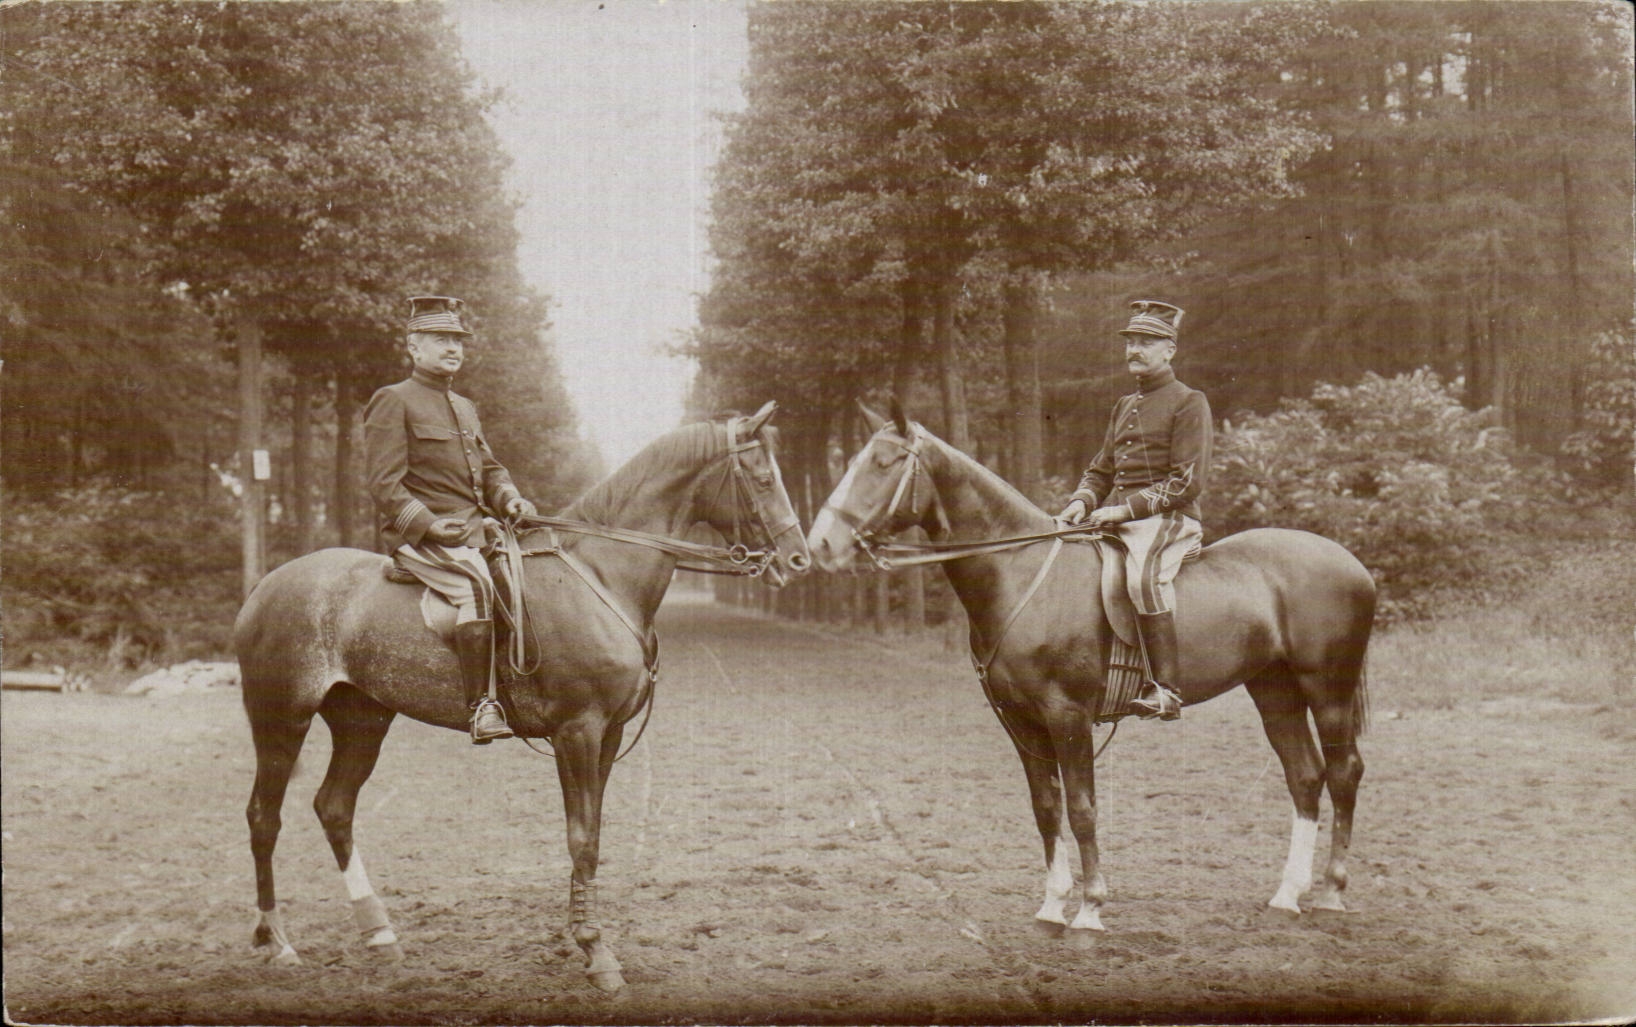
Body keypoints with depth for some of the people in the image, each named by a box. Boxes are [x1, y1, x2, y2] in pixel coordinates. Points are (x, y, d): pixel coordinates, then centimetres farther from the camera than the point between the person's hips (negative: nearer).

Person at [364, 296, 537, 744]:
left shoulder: (465, 408, 24)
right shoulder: (393, 401, -1)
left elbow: (490, 469, 25)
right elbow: (385, 483, -9)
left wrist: (511, 500, 3)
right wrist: (428, 524, -21)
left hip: (475, 532, 9)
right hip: (420, 539, -9)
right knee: (476, 585, -32)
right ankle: (481, 705, -33)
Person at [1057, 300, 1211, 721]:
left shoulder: (1188, 403, -1)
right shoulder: (1124, 407, 22)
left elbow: (1187, 483, -10)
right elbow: (1101, 470, 25)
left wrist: (1127, 508, -17)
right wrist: (1081, 501, 2)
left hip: (1167, 519, -8)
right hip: (1114, 519, 8)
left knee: (1144, 575, -36)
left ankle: (1164, 689, -37)